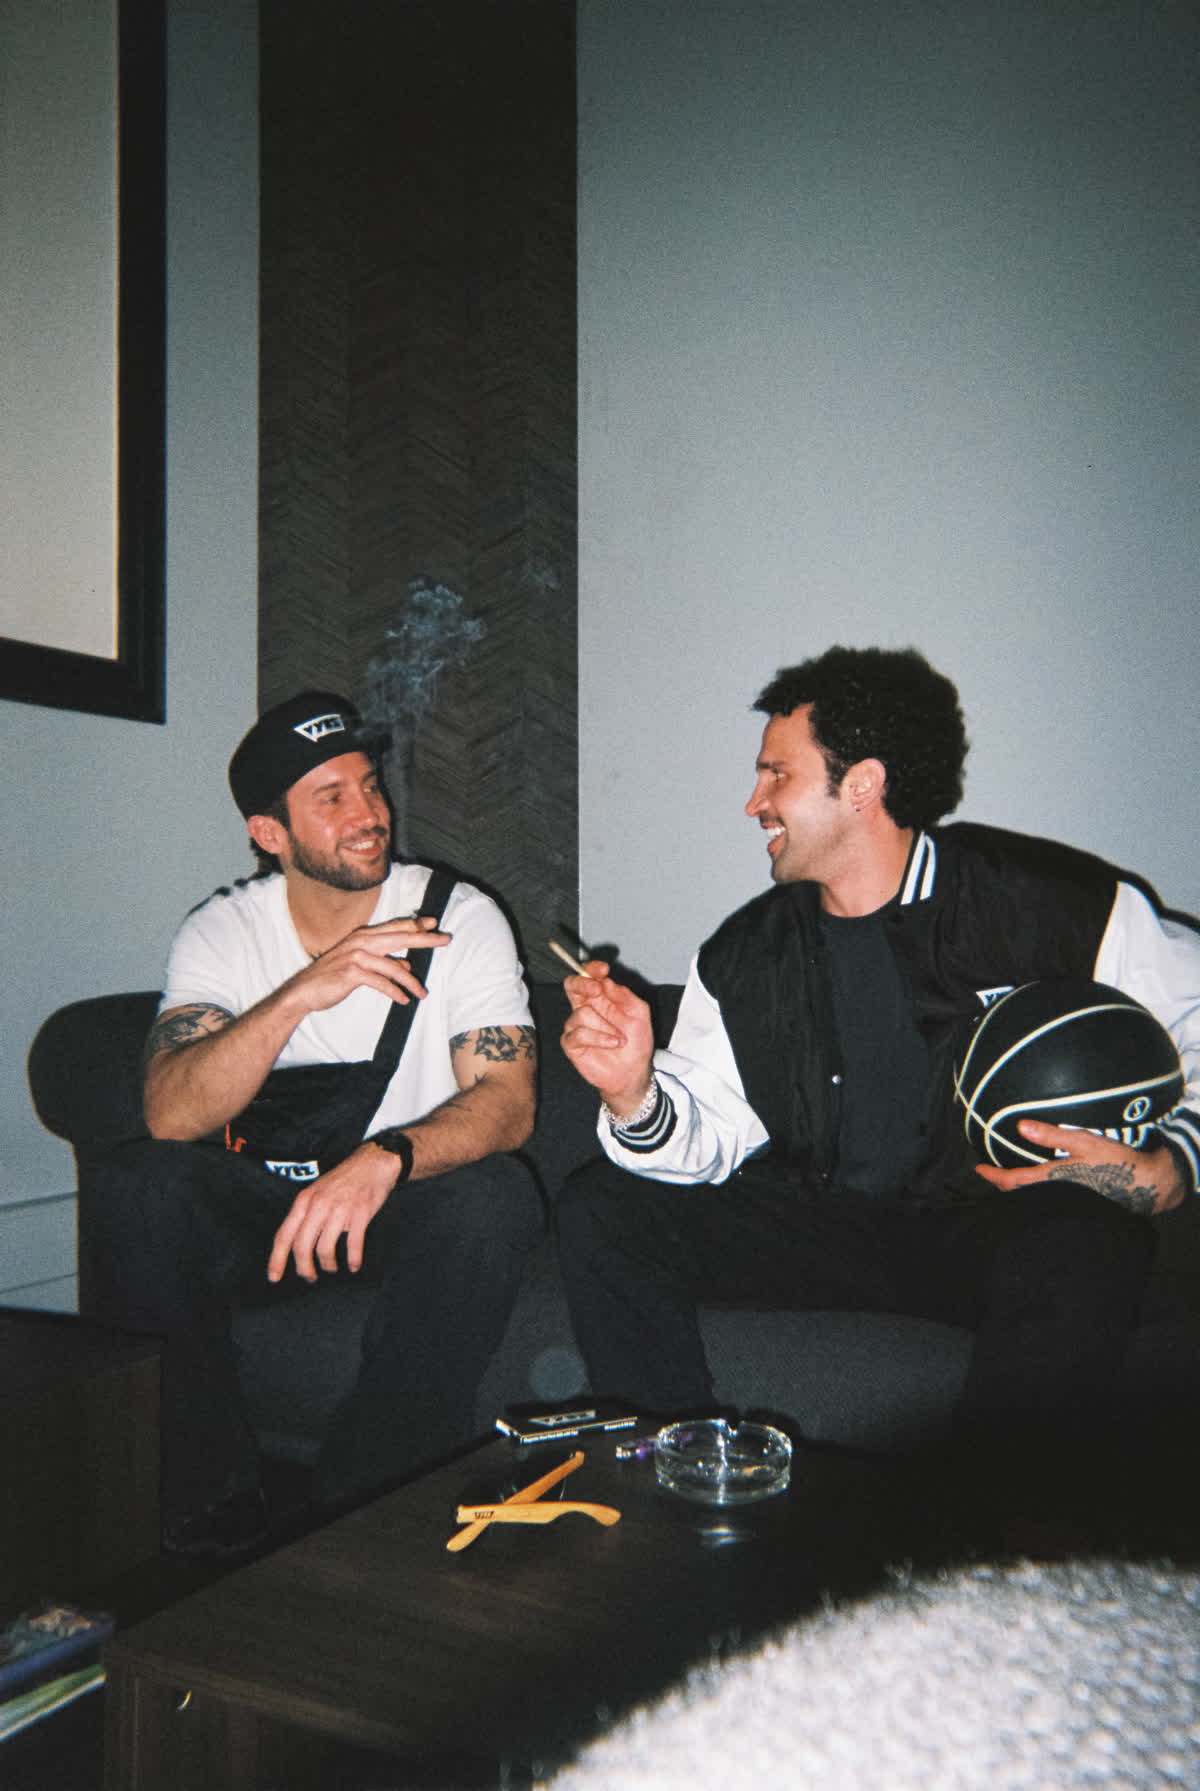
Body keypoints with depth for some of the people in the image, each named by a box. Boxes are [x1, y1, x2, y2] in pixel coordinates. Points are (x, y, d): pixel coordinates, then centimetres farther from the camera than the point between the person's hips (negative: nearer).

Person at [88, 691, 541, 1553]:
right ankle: (211, 1501, -12)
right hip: (255, 1196, 1)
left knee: (494, 1197, -32)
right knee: (140, 1182, -27)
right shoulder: (222, 930, -5)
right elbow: (171, 1116, -20)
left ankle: (368, 1503, -16)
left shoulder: (460, 919, -8)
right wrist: (302, 992, -34)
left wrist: (383, 1160, -38)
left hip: (407, 1203, -1)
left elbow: (507, 1101, -18)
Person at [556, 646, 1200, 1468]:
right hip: (820, 1221, 4)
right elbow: (705, 1140, 4)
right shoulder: (743, 954, 5)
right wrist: (636, 1099, -19)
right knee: (600, 1208, -9)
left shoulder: (1060, 905, -9)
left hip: (1000, 1224, -4)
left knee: (1075, 1256, -38)